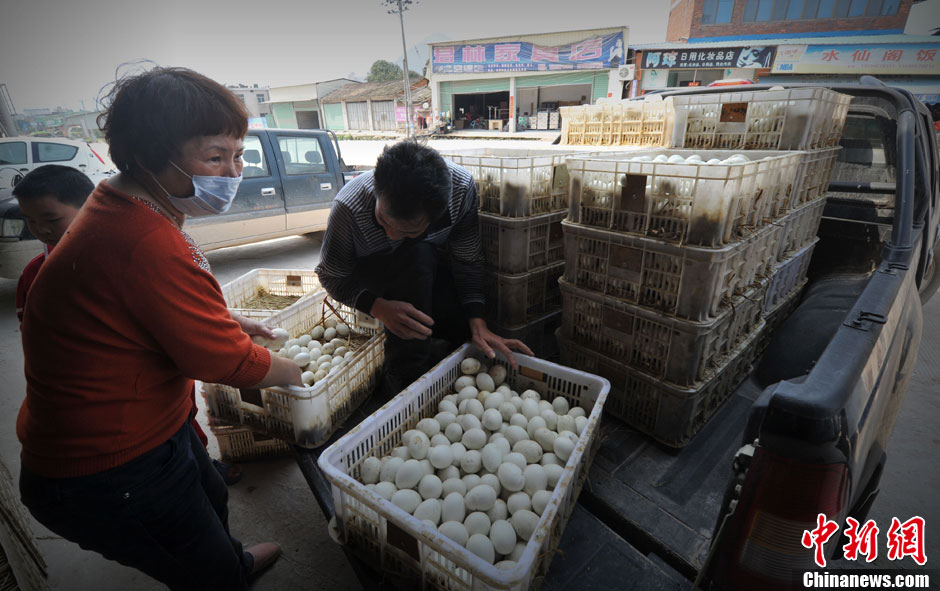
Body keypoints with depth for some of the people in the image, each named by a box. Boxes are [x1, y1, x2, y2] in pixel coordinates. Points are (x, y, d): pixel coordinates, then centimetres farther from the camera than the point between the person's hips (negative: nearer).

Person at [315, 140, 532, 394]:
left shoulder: (461, 187, -30)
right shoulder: (349, 206, -34)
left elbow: (469, 262, -20)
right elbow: (330, 275, -20)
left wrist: (478, 324, -29)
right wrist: (380, 308, -38)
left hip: (428, 271, 3)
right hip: (369, 274, -2)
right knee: (418, 254, -37)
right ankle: (405, 374, -22)